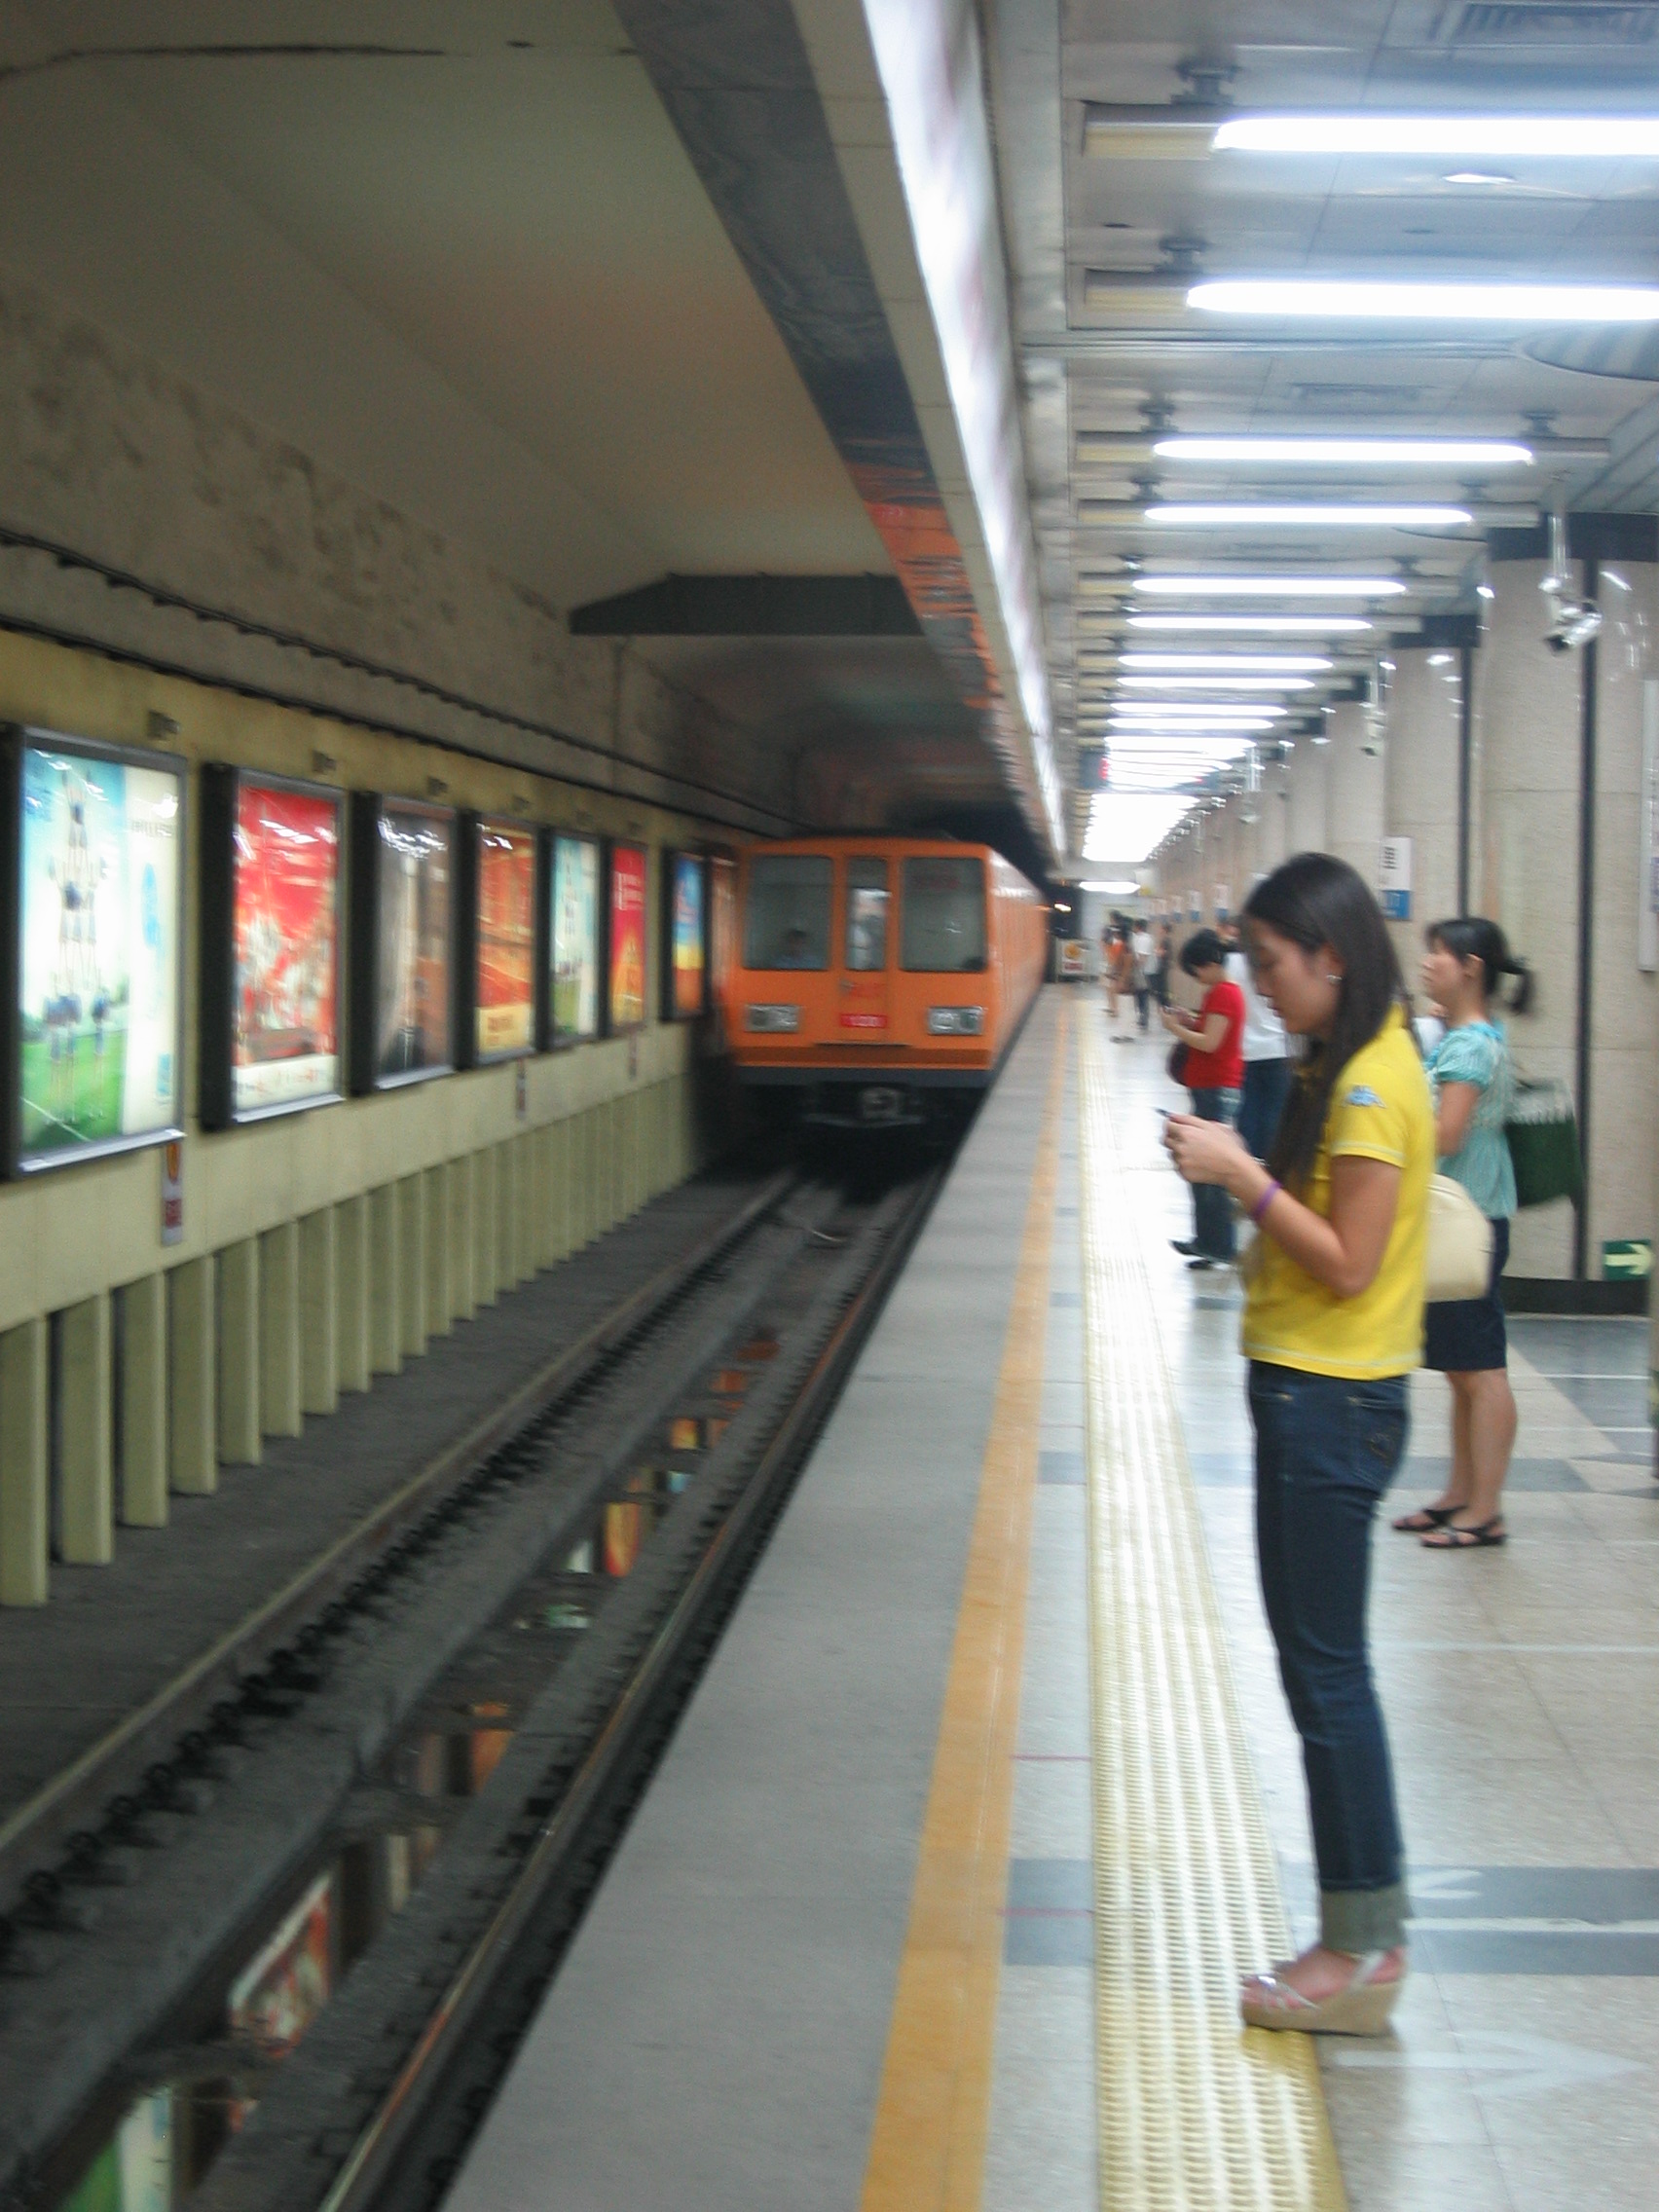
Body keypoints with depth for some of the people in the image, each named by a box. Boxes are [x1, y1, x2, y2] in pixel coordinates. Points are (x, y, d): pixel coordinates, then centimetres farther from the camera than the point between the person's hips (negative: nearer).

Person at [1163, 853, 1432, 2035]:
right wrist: (1238, 1168, 3)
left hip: (1331, 1403, -10)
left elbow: (1347, 1264, -20)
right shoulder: (1348, 1067, 13)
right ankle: (1367, 1929, 20)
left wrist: (1241, 1173, -16)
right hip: (1313, 1393, 10)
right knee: (1324, 1668, 13)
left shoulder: (1373, 1082, -17)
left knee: (1327, 1671, -5)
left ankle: (1364, 1951, 2)